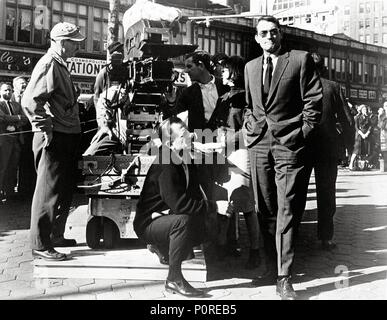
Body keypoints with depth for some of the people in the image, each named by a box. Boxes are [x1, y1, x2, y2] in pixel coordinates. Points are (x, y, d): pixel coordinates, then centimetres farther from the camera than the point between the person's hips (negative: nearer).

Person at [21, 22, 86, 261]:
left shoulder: (60, 65, 19)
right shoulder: (49, 65, -13)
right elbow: (30, 101, -24)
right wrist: (45, 129, -20)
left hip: (67, 138, 10)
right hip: (54, 138, -10)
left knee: (65, 189, 18)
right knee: (49, 191, -4)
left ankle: (56, 235, 32)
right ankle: (40, 245, 6)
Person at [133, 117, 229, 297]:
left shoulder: (187, 161, 2)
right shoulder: (165, 167, -25)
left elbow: (195, 195, 2)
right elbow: (179, 203, -33)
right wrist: (214, 206, -31)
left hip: (168, 216, 8)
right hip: (148, 223, -8)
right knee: (183, 220, -34)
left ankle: (164, 248, 10)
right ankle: (174, 279, -22)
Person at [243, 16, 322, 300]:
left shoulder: (301, 60, 2)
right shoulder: (251, 67, 17)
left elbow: (314, 101, -2)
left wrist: (303, 134, -7)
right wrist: (250, 127, 11)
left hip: (289, 144, -4)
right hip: (258, 143, 5)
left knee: (287, 210, -7)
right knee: (265, 209, 9)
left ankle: (284, 278, -3)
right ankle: (269, 266, 23)